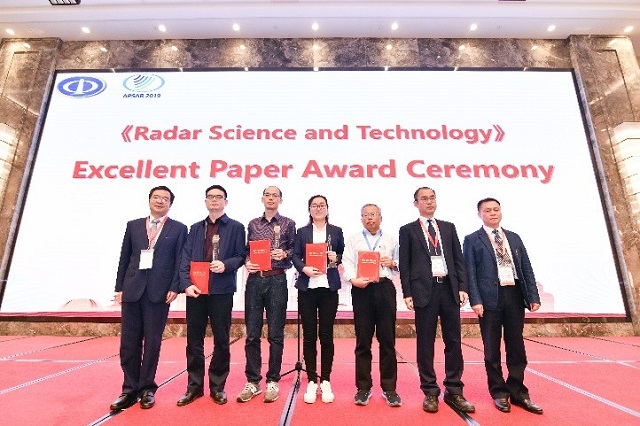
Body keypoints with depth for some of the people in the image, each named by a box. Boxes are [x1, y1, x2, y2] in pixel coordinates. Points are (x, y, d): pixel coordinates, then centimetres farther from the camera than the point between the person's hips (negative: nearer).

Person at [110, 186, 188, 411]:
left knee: (152, 342, 5)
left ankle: (147, 389, 20)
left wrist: (174, 288, -10)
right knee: (129, 341, 7)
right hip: (132, 289, 3)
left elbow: (180, 261, -1)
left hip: (159, 291, -2)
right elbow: (124, 258, 10)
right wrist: (120, 287, 5)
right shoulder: (133, 225, 13)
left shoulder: (178, 229, 4)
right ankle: (130, 390, 21)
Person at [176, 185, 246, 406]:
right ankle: (194, 386, 25)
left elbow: (241, 256, 1)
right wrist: (186, 284, -8)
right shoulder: (196, 228, 13)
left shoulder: (236, 227, 4)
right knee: (194, 339, 9)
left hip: (222, 290, -3)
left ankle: (217, 386, 22)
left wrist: (226, 265, -18)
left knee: (221, 340, 6)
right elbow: (185, 258, 5)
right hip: (195, 289, 3)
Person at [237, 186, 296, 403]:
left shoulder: (288, 224, 6)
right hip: (254, 280, 3)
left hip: (277, 281, -2)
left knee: (275, 334, 5)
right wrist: (246, 263, -5)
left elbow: (295, 251, 5)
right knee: (252, 334, 6)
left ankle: (272, 381, 20)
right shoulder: (253, 224, 14)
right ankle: (253, 381, 21)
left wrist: (285, 254, -15)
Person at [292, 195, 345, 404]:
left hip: (329, 287, 0)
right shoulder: (302, 232, 9)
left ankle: (326, 381, 20)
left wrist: (336, 258, -9)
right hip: (307, 287, 0)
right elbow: (295, 256, 2)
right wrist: (304, 268, -16)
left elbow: (343, 255, 12)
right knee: (309, 335, 5)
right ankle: (311, 381, 19)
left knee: (326, 335, 6)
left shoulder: (336, 231, 10)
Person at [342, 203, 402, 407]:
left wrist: (393, 264, -6)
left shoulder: (391, 240, 16)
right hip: (362, 289, -1)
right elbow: (347, 263, 0)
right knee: (363, 341, 5)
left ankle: (389, 388, 20)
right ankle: (363, 387, 19)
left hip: (385, 288, 1)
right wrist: (353, 279, -17)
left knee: (387, 340, 5)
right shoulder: (353, 239, 11)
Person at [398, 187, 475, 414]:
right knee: (425, 342, 5)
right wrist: (407, 293, -7)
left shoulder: (449, 227, 14)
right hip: (424, 290, -3)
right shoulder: (408, 230, 4)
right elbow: (404, 264, 0)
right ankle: (430, 392, 18)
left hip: (449, 288, 3)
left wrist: (462, 287, 1)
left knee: (453, 340, 8)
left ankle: (454, 391, 22)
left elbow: (458, 259, 11)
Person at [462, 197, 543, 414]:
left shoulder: (514, 238, 15)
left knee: (516, 346, 11)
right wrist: (475, 300, -14)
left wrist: (533, 295, 3)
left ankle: (517, 391, 25)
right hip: (490, 297, -4)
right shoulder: (472, 240, 1)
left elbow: (527, 268, 12)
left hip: (515, 295, 4)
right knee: (492, 348, 7)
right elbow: (470, 272, -5)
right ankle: (499, 392, 21)